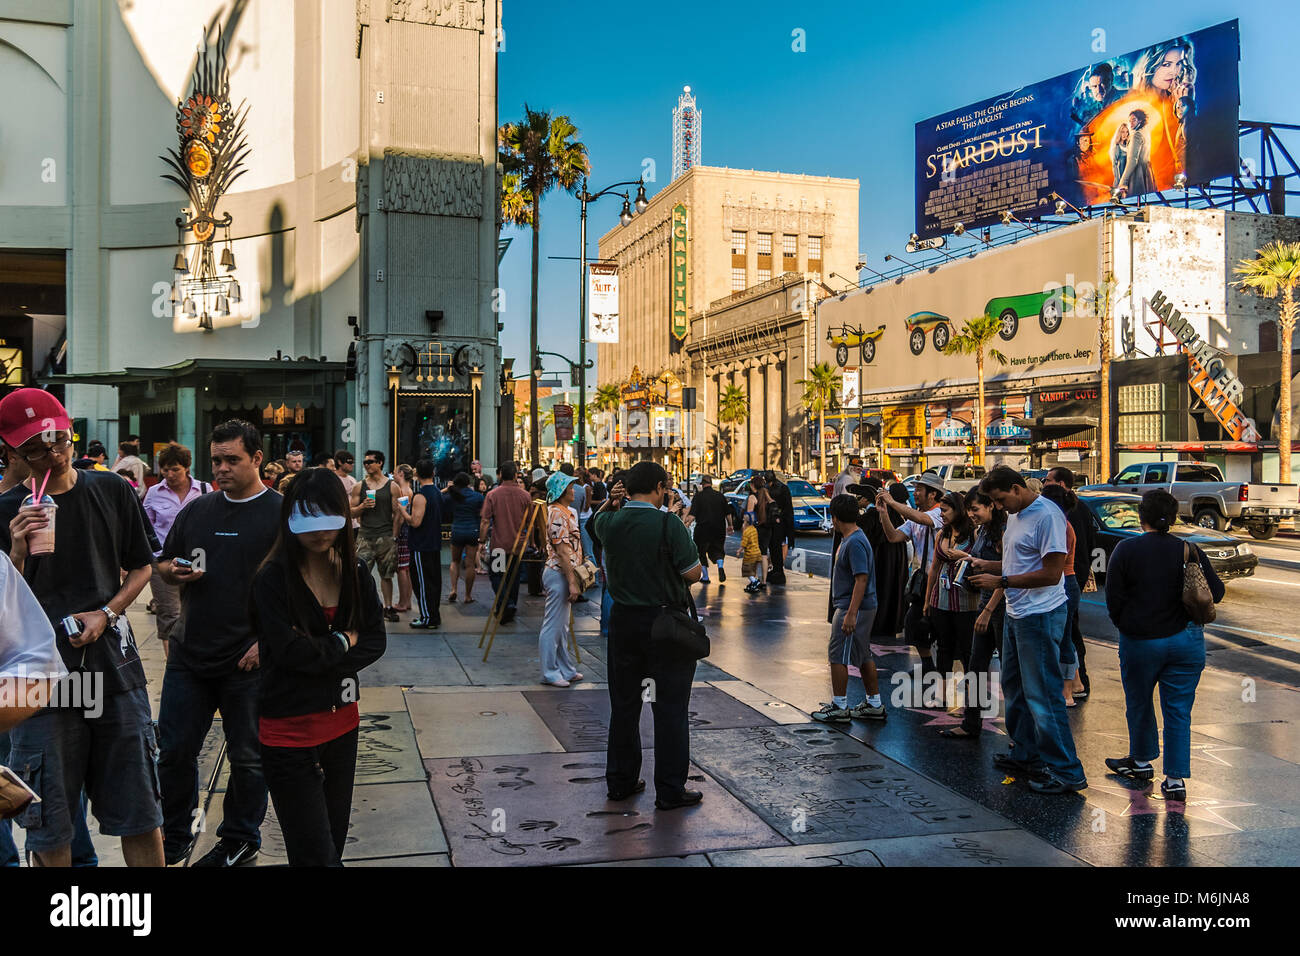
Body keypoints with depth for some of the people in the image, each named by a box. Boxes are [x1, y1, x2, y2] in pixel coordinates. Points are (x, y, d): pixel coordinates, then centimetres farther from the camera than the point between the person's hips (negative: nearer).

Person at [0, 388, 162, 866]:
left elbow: (141, 567, 12)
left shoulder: (112, 492, 4)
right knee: (49, 828, 8)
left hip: (114, 668, 1)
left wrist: (105, 615, -4)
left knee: (140, 816, 7)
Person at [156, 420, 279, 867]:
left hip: (248, 662, -5)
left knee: (247, 756, 9)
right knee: (174, 749, 11)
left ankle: (240, 840, 26)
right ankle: (174, 838, 29)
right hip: (189, 655, 5)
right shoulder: (196, 510, 10)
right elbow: (162, 563, 21)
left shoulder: (281, 513, -6)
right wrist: (173, 572, -4)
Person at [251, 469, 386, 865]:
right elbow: (290, 650, -20)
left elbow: (375, 642, -1)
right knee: (316, 853, -2)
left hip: (341, 724, 5)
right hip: (289, 729, -5)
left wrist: (317, 654, -14)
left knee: (334, 842, 16)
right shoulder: (272, 578, -12)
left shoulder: (356, 573, 3)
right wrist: (342, 643, -6)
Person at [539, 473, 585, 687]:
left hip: (564, 574, 11)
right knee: (553, 626, -3)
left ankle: (565, 669, 23)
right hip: (558, 574, -11)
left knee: (562, 626, 15)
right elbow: (562, 551, -20)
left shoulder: (566, 512, 16)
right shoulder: (557, 513, -16)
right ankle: (550, 673, 3)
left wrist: (574, 580, 20)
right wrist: (572, 582, -21)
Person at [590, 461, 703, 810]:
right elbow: (694, 574, -14)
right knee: (670, 707, 3)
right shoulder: (668, 525, -17)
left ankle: (620, 781, 25)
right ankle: (670, 791, 8)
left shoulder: (610, 523, -1)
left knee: (624, 703, 16)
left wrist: (610, 502, 6)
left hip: (624, 620, 5)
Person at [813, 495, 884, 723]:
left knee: (838, 656, -3)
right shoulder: (849, 539, 13)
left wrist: (851, 614, -27)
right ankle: (875, 705, 22)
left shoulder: (855, 543, -20)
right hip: (863, 608, 10)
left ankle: (839, 707, 4)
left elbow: (862, 579, -25)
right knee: (864, 656, 15)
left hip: (853, 609, -10)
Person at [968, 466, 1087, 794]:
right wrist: (988, 566, 6)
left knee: (1042, 694, -7)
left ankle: (1066, 771, 1)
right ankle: (1027, 755, 32)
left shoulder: (1047, 515, -18)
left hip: (1041, 616, -10)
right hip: (1015, 614, 10)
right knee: (1014, 689, 18)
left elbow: (1052, 573, -21)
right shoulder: (1015, 515, 13)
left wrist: (1001, 580, -19)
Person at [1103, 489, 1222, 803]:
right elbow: (1216, 592, -1)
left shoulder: (1126, 550, -10)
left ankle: (1142, 761, 35)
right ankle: (1176, 778, 5)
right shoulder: (1189, 551, -4)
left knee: (1138, 703, 19)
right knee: (1179, 710, 7)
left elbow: (1113, 598, -9)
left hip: (1141, 641, -2)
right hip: (1187, 641, 2)